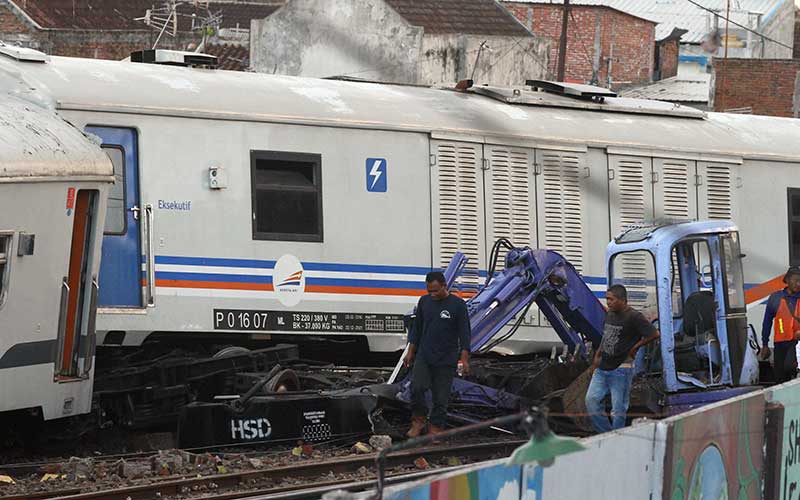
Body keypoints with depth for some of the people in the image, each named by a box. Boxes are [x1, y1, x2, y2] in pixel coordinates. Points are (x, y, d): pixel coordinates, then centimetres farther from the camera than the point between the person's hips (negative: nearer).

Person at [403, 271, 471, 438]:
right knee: (416, 387, -15)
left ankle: (435, 428, 9)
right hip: (423, 356, 3)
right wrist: (410, 352, 12)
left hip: (446, 360, -3)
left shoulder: (458, 305, -5)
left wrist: (464, 359, -10)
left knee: (441, 396, -1)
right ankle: (419, 421, 1)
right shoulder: (424, 302, 7)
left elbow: (464, 333, -4)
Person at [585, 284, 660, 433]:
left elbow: (654, 334, -18)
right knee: (591, 400, 1)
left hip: (621, 369, -8)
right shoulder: (610, 314, 11)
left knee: (618, 409, -1)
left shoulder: (634, 317, -13)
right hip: (602, 368, 8)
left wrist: (634, 347, -10)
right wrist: (597, 356, 16)